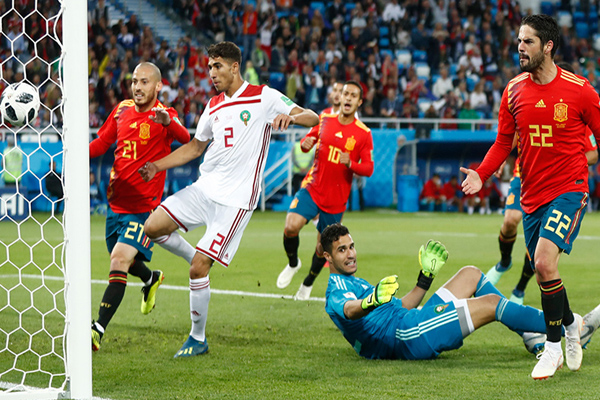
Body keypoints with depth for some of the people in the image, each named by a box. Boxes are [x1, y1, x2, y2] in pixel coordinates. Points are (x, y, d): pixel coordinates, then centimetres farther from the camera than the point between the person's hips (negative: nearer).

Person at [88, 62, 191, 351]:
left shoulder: (163, 116, -11)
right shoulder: (122, 110, 6)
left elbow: (185, 139, -30)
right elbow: (102, 142, 18)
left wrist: (169, 123, -52)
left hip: (144, 206, -7)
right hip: (116, 202, 7)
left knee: (119, 260, -20)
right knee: (120, 259, 21)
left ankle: (98, 330, -22)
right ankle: (151, 279, 55)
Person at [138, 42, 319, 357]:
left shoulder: (263, 97, -4)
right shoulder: (213, 106, 14)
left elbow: (312, 118, -8)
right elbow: (195, 147, 26)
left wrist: (290, 116, -31)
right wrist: (157, 166, 16)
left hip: (235, 198, -7)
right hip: (204, 189, 7)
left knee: (198, 266, -12)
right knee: (153, 228, -5)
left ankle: (198, 338, 3)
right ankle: (200, 262, 17)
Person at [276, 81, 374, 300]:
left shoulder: (364, 134, -5)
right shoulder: (325, 119, 2)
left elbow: (368, 169, -5)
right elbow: (309, 139, 17)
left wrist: (350, 163, -26)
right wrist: (306, 143, -8)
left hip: (336, 198, -1)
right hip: (312, 189, 1)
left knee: (323, 248, 7)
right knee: (291, 227, -21)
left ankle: (308, 283, 35)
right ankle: (293, 263, 10)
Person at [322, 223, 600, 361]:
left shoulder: (354, 283, 26)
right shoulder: (336, 292, -6)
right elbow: (348, 310, -31)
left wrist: (424, 281, 22)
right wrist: (371, 302, -52)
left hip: (412, 325, 11)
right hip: (407, 338, -11)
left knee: (471, 274, 14)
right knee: (491, 303, -14)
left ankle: (533, 338, 11)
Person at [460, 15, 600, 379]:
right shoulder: (514, 90, 3)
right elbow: (504, 141, 11)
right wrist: (481, 174, -4)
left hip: (568, 190, -5)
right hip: (532, 195, 5)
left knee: (544, 262, -21)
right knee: (542, 268, 9)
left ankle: (553, 346, -5)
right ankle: (570, 323, 39)